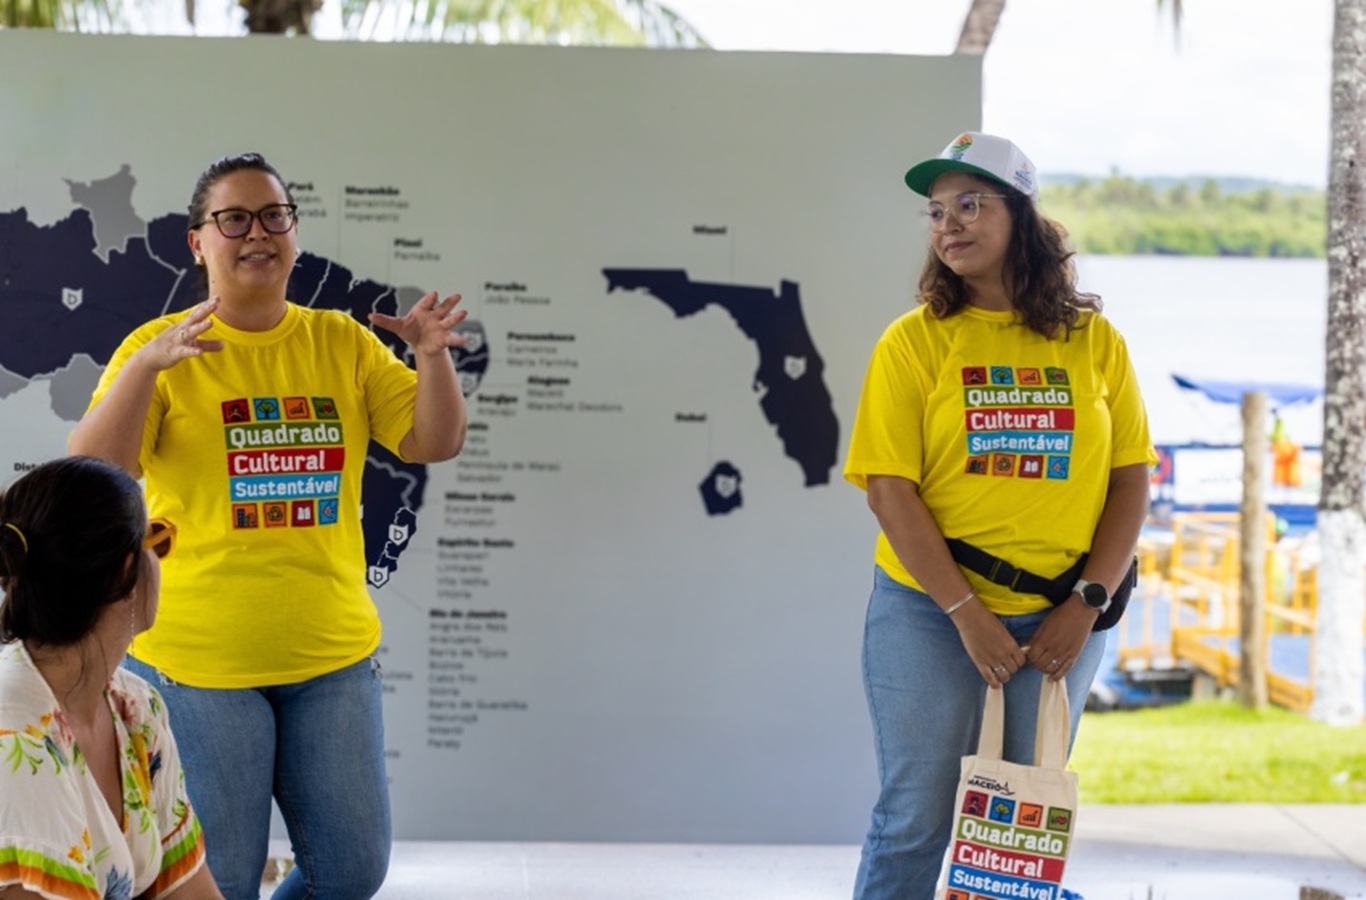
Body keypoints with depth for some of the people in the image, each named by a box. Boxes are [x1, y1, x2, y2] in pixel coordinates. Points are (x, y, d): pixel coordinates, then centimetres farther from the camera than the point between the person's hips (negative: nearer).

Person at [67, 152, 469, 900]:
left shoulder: (342, 342, 6)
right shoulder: (160, 348, -4)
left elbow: (435, 442, 5)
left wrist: (432, 355, -13)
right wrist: (146, 366, -29)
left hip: (331, 655, 4)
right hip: (196, 661, -3)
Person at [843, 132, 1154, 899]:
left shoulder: (1094, 342, 3)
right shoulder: (915, 341, -3)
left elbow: (1131, 481, 3)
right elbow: (890, 489, -9)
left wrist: (1088, 604, -7)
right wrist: (967, 612, -15)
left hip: (1058, 621, 2)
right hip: (930, 612, -2)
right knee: (917, 816, 2)